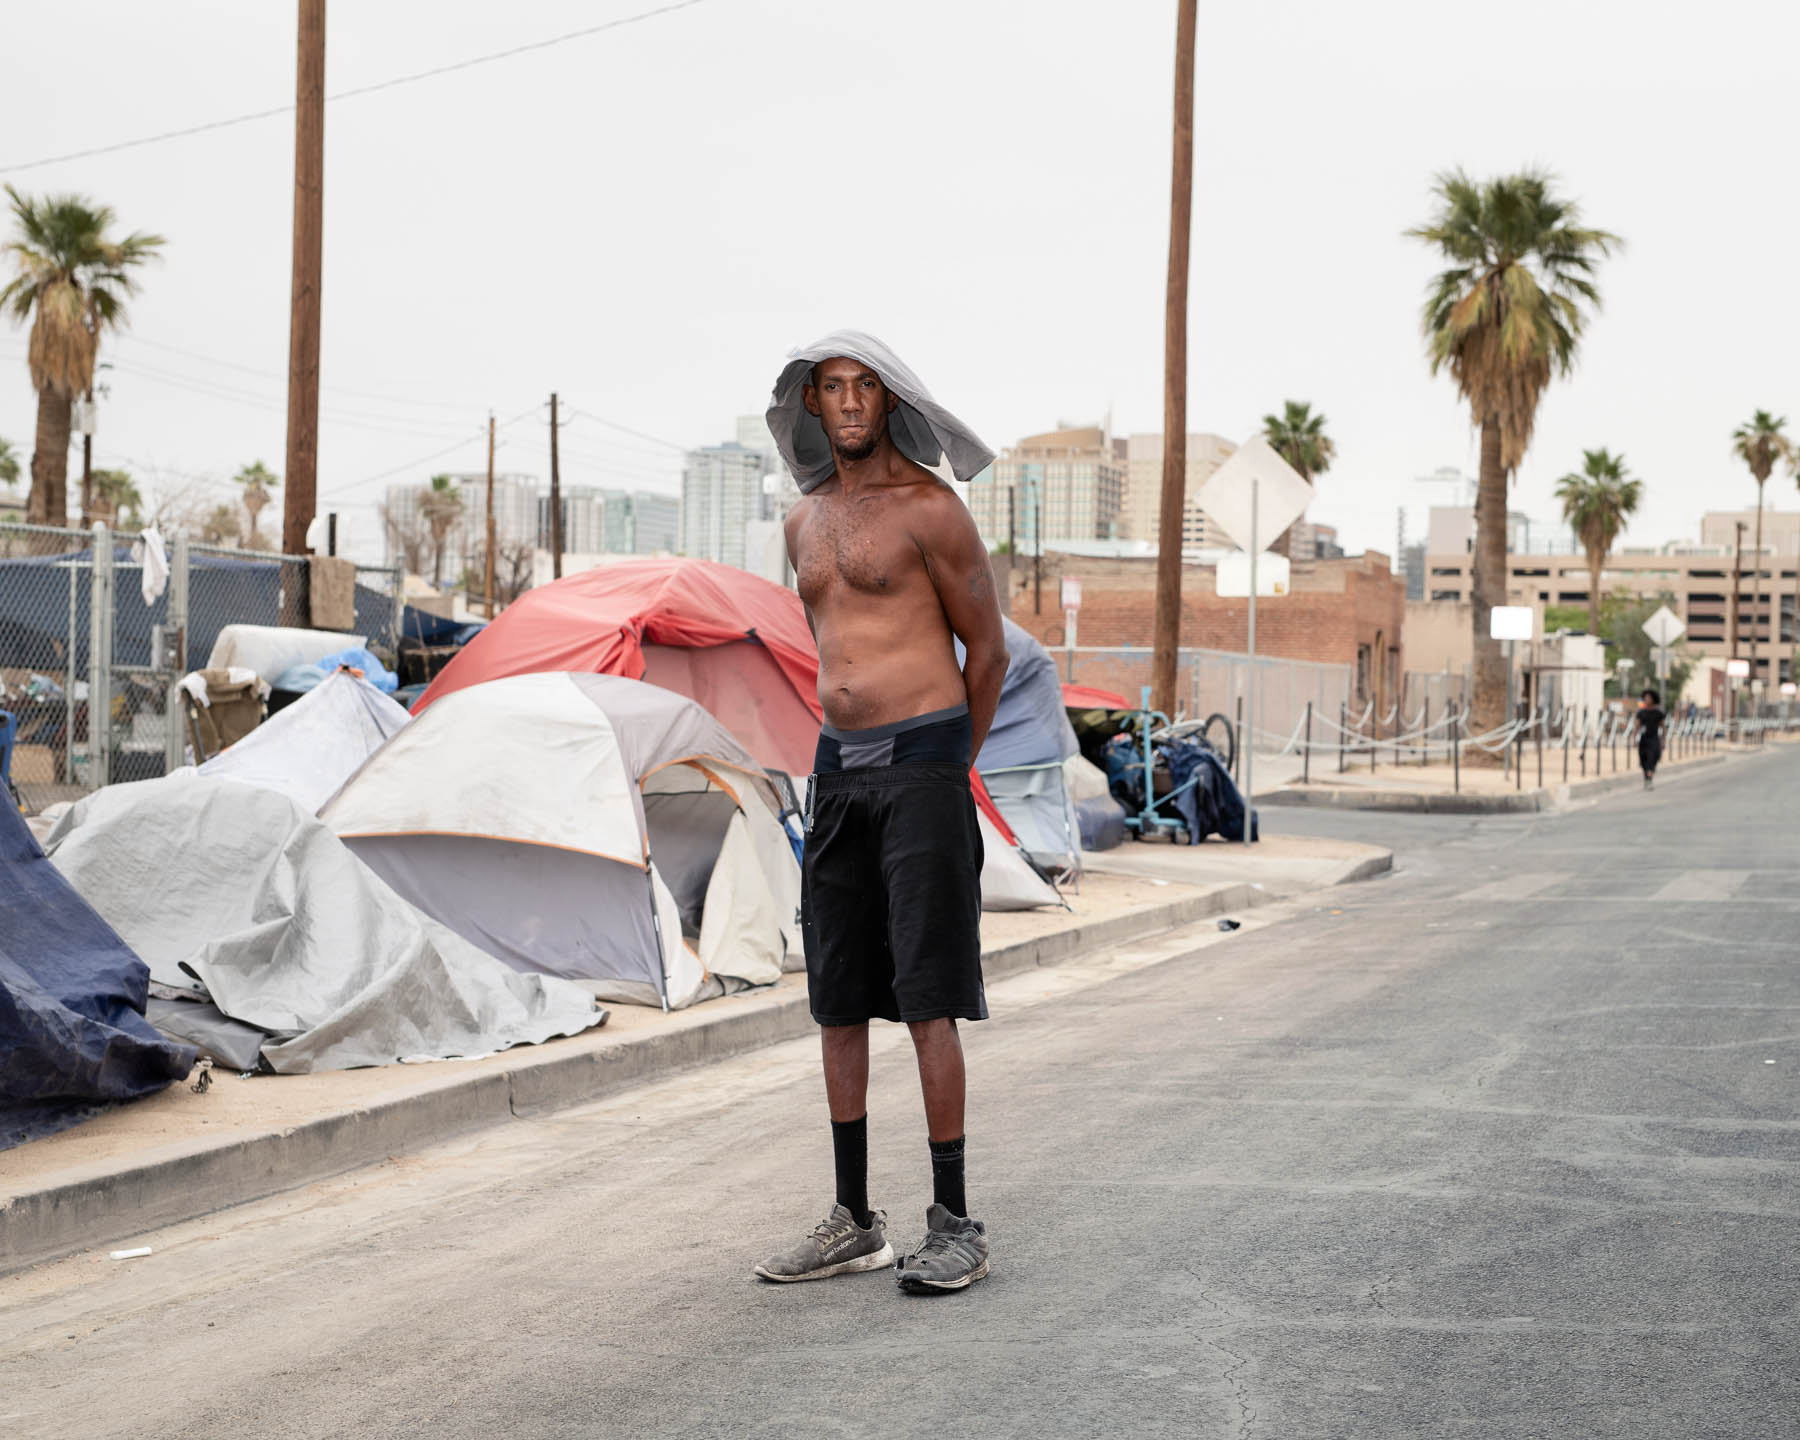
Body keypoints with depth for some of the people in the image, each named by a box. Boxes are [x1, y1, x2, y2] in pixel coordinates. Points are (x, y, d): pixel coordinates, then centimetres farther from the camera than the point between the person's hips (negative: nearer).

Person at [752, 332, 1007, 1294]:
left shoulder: (929, 508, -4)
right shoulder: (805, 520, 15)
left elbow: (987, 647, 1)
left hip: (922, 764, -7)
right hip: (838, 772, 7)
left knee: (926, 999, -8)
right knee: (837, 1004, 7)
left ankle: (954, 1225, -2)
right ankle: (855, 1222, 15)